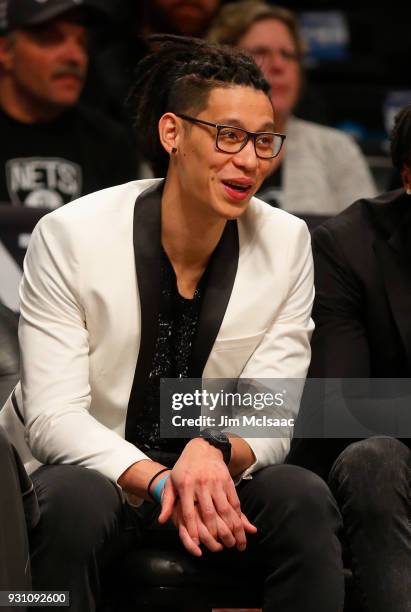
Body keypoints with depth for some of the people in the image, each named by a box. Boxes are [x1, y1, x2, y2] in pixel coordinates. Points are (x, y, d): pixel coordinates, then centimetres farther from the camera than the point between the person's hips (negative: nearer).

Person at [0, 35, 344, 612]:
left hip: (215, 474, 2)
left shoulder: (286, 242, -4)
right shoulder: (70, 236, -12)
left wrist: (215, 451, -31)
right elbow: (53, 417, -17)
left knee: (304, 499, -28)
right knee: (78, 503, -36)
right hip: (85, 470, -2)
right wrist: (160, 482, -34)